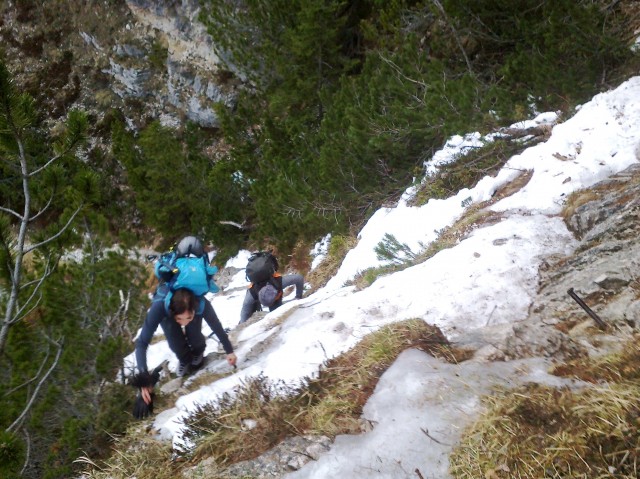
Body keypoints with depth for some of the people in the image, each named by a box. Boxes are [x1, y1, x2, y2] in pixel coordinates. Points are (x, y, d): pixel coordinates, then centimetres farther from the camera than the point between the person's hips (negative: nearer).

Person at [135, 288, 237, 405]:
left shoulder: (202, 304, -41)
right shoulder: (159, 307, -46)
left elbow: (217, 327, -21)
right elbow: (142, 343, -39)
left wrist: (229, 351, -9)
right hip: (167, 315, 0)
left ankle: (198, 352, 16)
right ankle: (184, 359, 9)